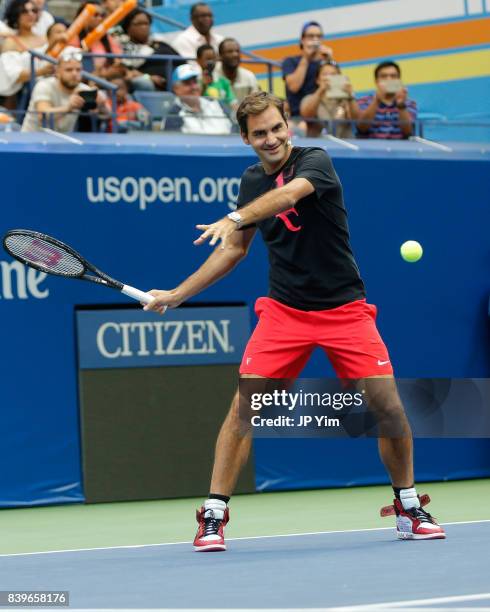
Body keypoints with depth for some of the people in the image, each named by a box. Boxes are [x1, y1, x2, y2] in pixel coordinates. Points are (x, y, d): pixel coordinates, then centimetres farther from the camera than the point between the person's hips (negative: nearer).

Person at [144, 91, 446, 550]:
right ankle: (213, 515, -3)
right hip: (283, 310, 3)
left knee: (388, 407, -8)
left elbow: (289, 193, -36)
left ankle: (409, 510, 14)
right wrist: (176, 295, 16)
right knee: (244, 406, -11)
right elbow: (235, 249, 19)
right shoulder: (252, 180, 6)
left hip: (344, 308, -3)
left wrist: (236, 218, -52)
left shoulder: (315, 162, -11)